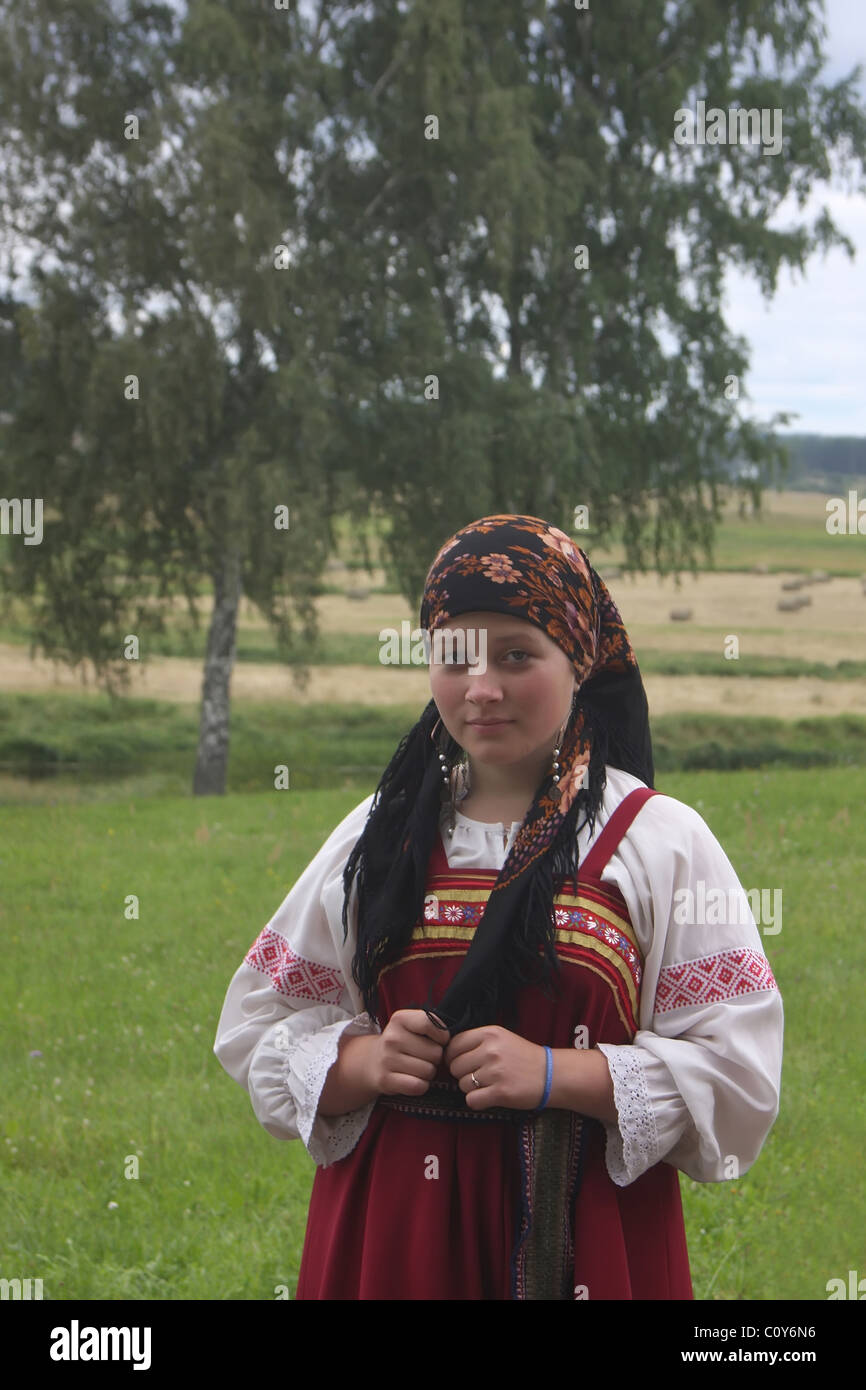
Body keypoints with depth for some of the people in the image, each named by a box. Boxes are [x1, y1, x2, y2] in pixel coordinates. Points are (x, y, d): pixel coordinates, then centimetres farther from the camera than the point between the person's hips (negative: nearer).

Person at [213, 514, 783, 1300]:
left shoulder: (662, 840, -2)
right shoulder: (378, 835, 8)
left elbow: (738, 1069, -8)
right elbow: (259, 1025, 10)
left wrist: (557, 1076, -19)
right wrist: (363, 1061, -10)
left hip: (584, 1231, -2)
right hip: (390, 1224, 3)